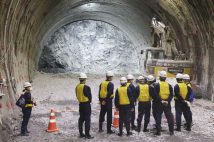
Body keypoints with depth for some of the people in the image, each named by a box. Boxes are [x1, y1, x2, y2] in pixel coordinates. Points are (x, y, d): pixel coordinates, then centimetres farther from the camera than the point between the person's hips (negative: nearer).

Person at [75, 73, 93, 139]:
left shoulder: (77, 87, 2)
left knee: (81, 119, 15)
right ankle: (87, 135, 1)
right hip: (86, 104, -7)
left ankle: (81, 133, 21)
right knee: (87, 120, -1)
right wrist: (89, 101, 5)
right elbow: (89, 96, -14)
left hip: (80, 104, 7)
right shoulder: (86, 87, -20)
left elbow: (77, 95, 11)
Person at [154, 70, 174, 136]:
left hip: (159, 103, -2)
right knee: (169, 116, 10)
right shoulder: (169, 85, 3)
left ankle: (158, 131, 7)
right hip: (167, 103, 2)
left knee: (158, 117, 6)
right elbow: (171, 95, -3)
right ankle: (171, 131, 11)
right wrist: (168, 101, -9)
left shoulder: (157, 85, -6)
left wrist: (161, 101, -11)